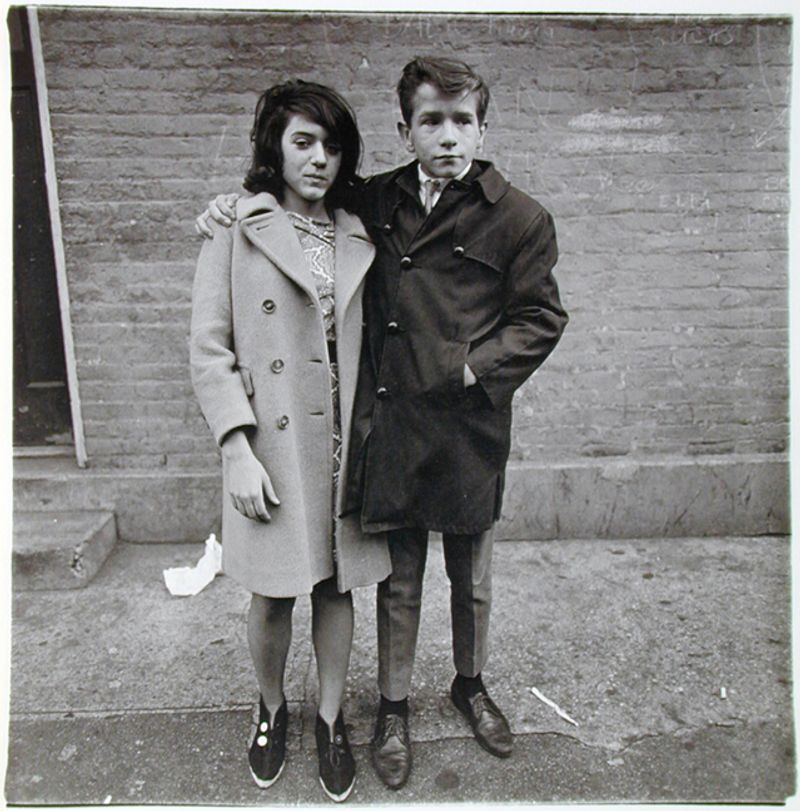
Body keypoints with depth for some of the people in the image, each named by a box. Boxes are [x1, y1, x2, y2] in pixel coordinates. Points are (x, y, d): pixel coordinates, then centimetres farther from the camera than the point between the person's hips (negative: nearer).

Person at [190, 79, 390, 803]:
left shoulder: (359, 237, 9)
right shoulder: (236, 230, -1)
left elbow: (374, 343, 11)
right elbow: (210, 350, -4)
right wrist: (237, 450, -12)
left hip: (344, 444, 3)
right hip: (272, 445, -2)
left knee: (336, 586, 13)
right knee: (273, 596, 11)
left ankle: (331, 719, 35)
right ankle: (272, 708, 40)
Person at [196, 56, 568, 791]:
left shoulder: (519, 219, -4)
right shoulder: (377, 202, 4)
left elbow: (542, 319, 0)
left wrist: (470, 370, -12)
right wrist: (236, 205, 6)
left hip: (468, 432, -1)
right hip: (389, 427, 2)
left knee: (470, 579, 19)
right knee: (399, 582, 15)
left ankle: (471, 686, 46)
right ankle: (394, 708, 38)